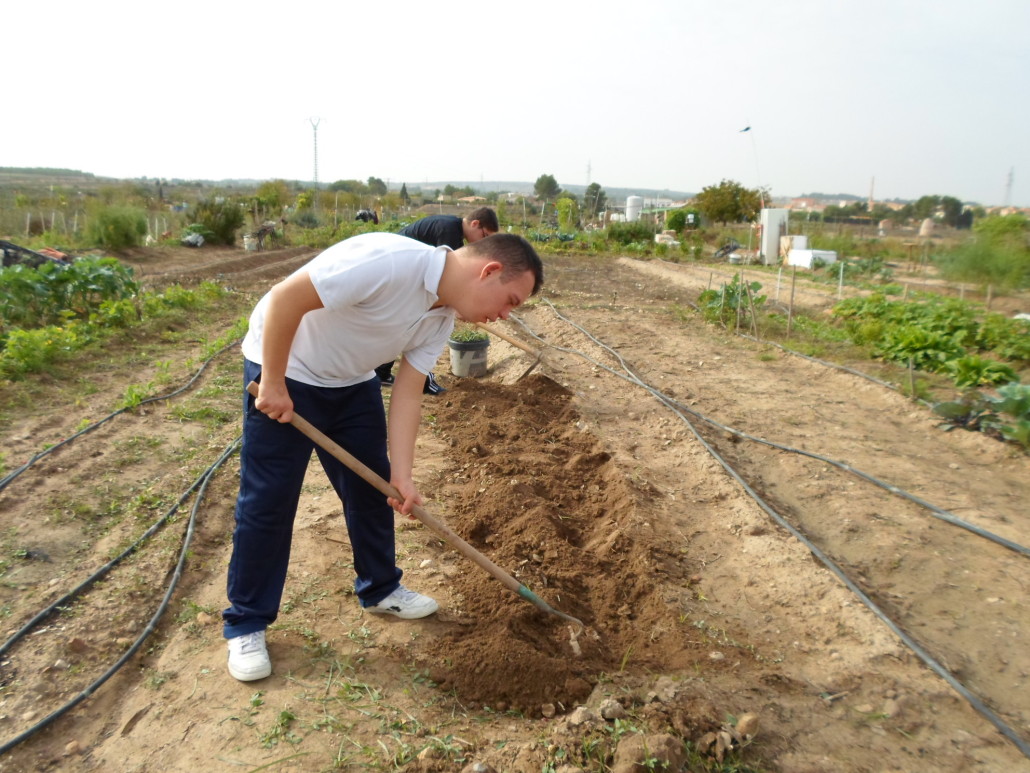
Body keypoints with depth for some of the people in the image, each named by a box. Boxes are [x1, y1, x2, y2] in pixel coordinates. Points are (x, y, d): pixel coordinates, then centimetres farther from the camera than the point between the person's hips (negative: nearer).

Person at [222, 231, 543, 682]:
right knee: (267, 502, -1)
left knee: (373, 489, 12)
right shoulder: (391, 261, -33)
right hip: (283, 374, -8)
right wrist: (273, 383, -23)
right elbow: (285, 297, -31)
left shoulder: (443, 317, -6)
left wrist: (401, 473, -12)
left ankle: (379, 589, 31)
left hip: (352, 382, 8)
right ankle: (245, 624, 16)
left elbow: (408, 394, -5)